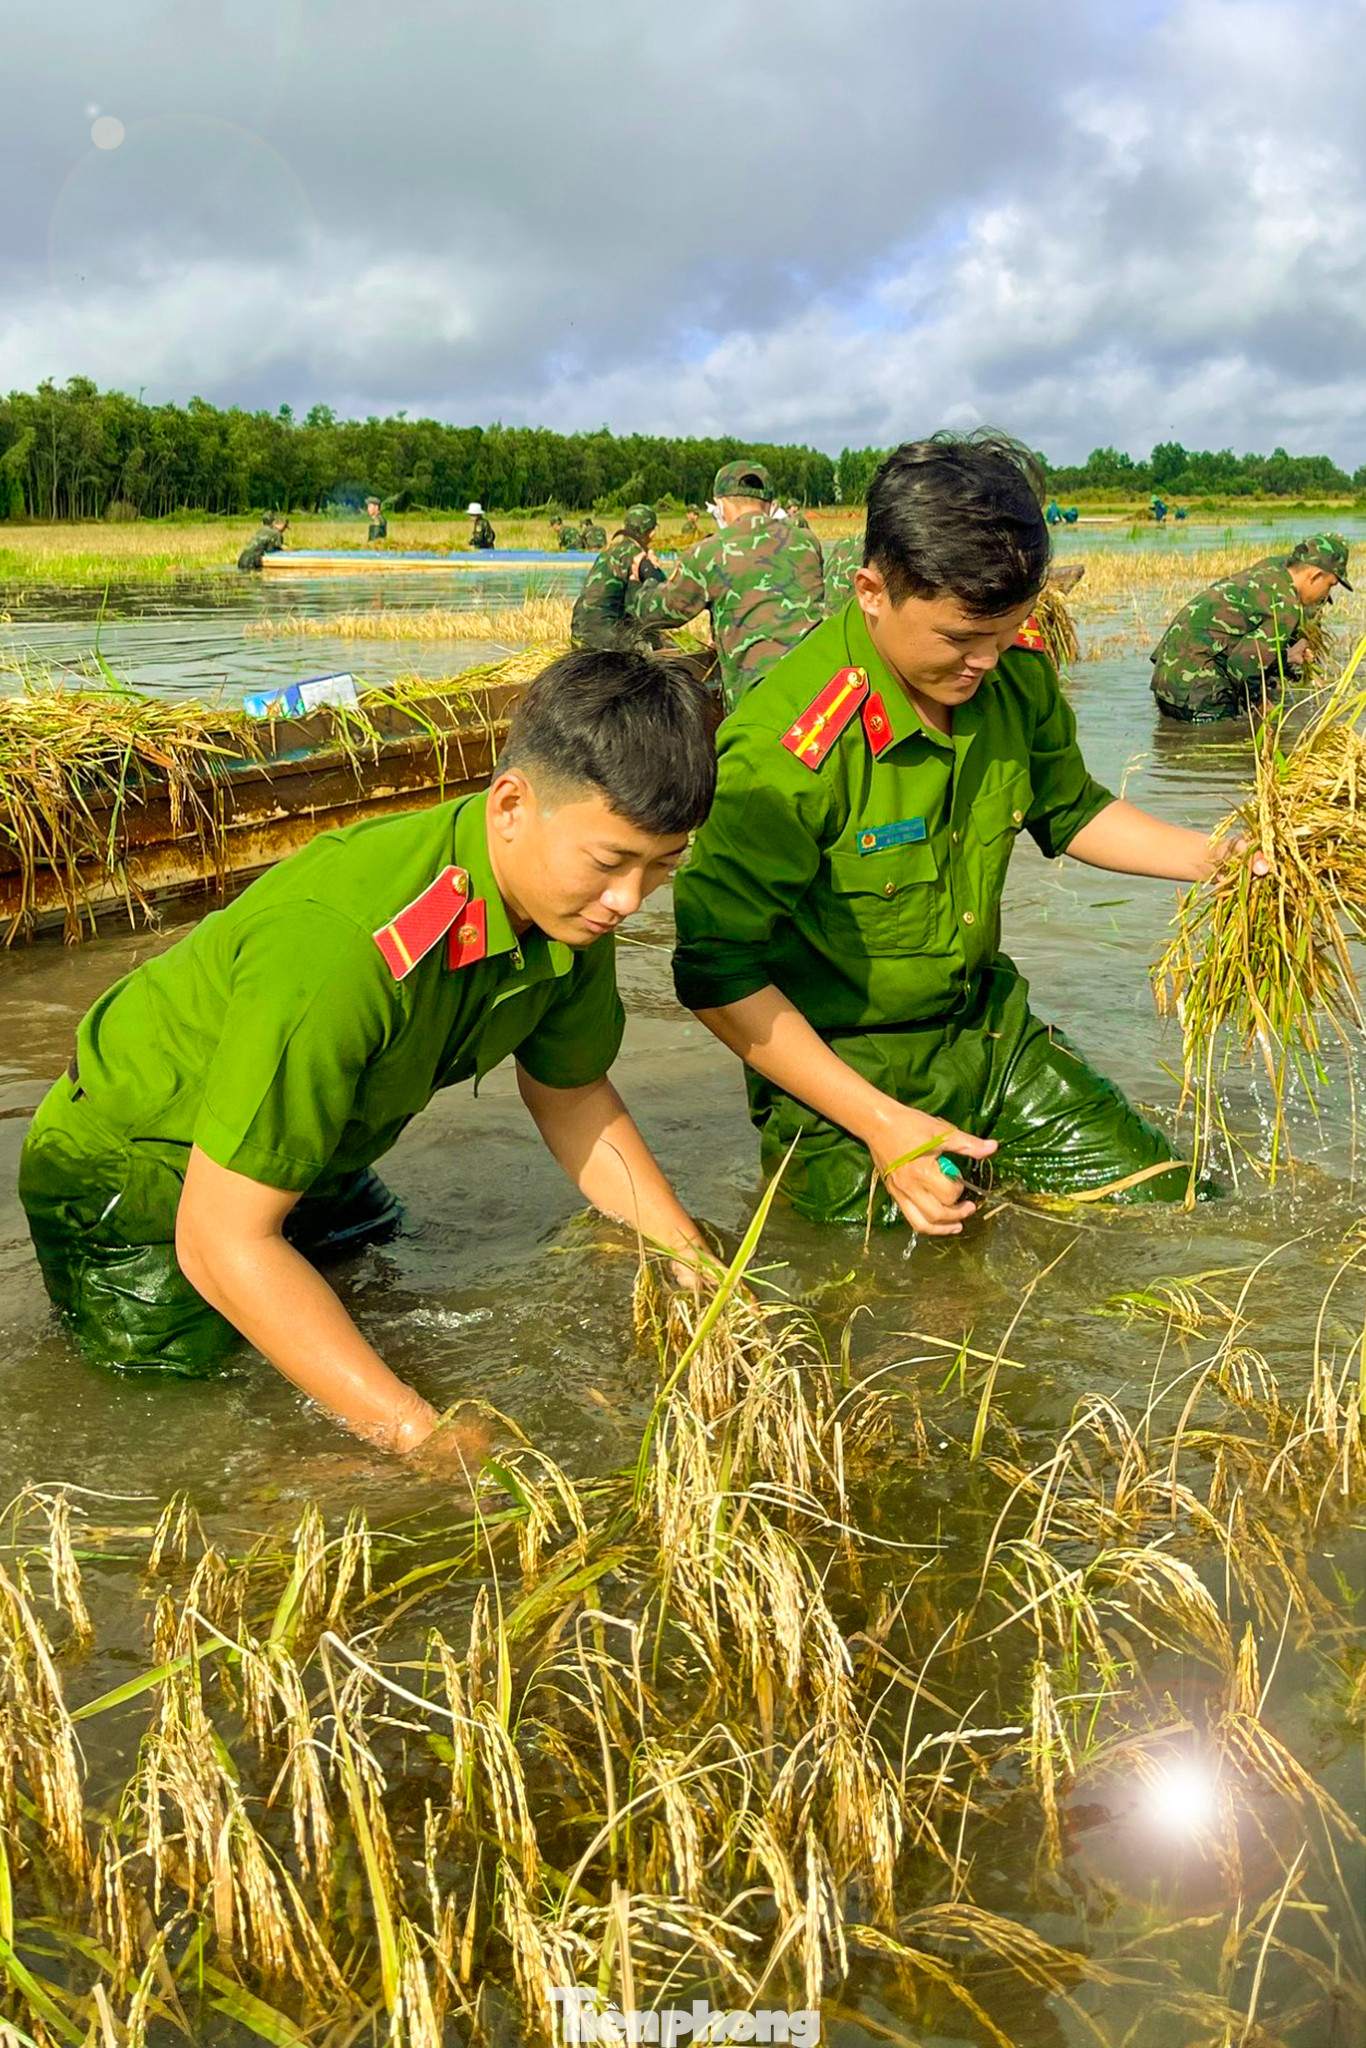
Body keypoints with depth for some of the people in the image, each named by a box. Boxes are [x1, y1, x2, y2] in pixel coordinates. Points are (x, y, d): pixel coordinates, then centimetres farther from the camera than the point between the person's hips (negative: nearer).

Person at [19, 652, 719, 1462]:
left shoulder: (574, 901, -17)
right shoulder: (339, 944, -43)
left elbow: (571, 1092, 2)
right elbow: (222, 1240, -38)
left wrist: (693, 1258, -8)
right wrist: (417, 1430, -41)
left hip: (314, 1164, 7)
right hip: (136, 1176, -7)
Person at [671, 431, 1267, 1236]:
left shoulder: (1019, 672, -8)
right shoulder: (788, 746, -29)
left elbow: (1068, 812, 13)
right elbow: (717, 972, -24)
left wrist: (1213, 858, -4)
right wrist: (878, 1123, -27)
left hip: (991, 1033, 6)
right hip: (842, 1075, -6)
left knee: (1180, 1212, 8)